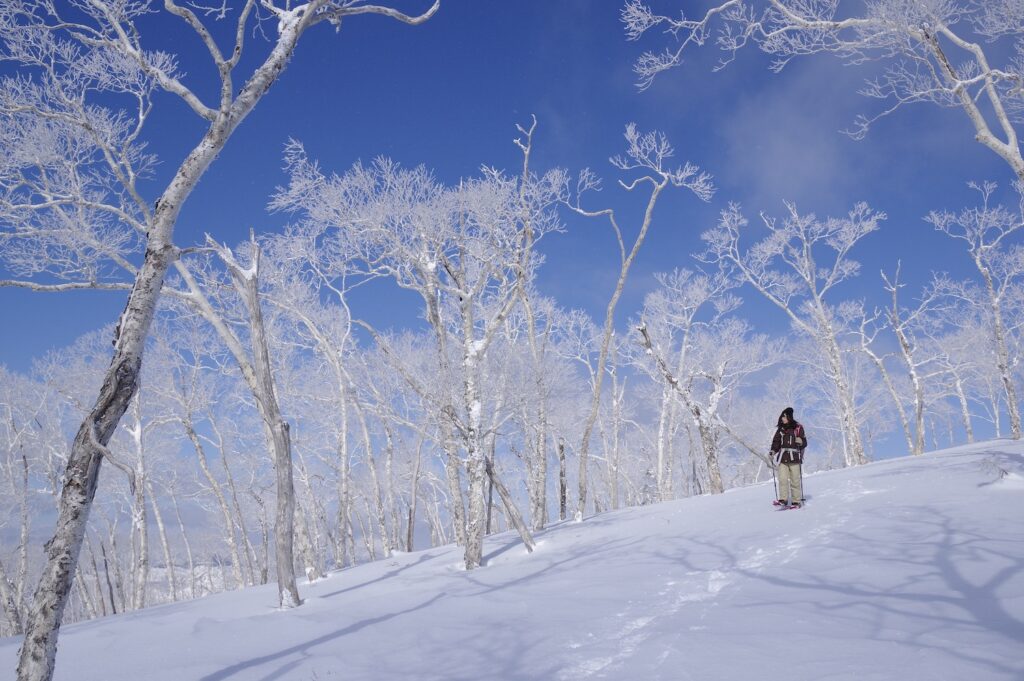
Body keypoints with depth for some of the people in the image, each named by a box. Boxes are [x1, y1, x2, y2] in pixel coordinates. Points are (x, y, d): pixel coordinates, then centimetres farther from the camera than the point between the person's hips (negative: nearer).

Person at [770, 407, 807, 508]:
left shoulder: (798, 428, 3)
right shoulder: (780, 429, 13)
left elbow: (804, 443, 3)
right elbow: (776, 441, 17)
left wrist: (801, 442, -19)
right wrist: (773, 451, 0)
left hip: (794, 458, -3)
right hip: (782, 457, 3)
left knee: (795, 480, -2)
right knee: (782, 479, -9)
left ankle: (796, 501, 3)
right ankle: (783, 499, -7)